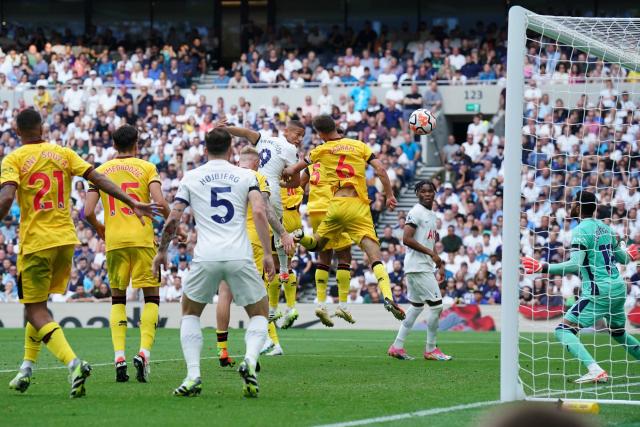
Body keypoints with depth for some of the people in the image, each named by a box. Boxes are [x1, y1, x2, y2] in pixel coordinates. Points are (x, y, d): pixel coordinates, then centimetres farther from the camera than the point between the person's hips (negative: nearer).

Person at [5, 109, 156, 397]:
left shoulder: (13, 160, -3)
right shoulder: (63, 153, 8)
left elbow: (6, 197, -19)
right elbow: (98, 179, 1)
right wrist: (132, 203, 2)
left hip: (35, 242, -5)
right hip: (66, 240, 5)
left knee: (36, 312, -4)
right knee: (38, 305, 22)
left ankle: (73, 363, -25)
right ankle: (26, 369, 23)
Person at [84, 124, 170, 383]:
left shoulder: (101, 171, 9)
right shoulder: (146, 167, 2)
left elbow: (88, 211, 1)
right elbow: (160, 202, -11)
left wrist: (99, 229, 20)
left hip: (114, 241, 2)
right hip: (142, 239, -2)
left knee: (117, 299, 13)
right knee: (151, 297, 6)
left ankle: (119, 357, -1)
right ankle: (144, 352, -14)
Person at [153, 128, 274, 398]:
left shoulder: (191, 178, 11)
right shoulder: (245, 176, 10)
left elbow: (173, 219, 7)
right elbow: (259, 212, -4)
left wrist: (161, 252, 22)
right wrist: (268, 254, -1)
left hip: (206, 258, 0)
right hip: (240, 256, 0)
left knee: (190, 314, 22)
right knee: (259, 315, 17)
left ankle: (193, 375, 3)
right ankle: (250, 360, -13)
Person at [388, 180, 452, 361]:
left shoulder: (432, 214, 17)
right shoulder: (416, 212, -12)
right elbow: (407, 239, -20)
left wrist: (439, 262, 15)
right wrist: (431, 253, -19)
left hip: (426, 267, 10)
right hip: (418, 266, -10)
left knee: (416, 306, 14)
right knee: (436, 305, -8)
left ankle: (397, 346, 17)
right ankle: (431, 350, 1)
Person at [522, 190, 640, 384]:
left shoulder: (581, 230, -11)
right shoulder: (605, 228, 13)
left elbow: (575, 265, -22)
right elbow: (622, 258, 24)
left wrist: (543, 267, -20)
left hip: (599, 291, -8)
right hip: (618, 287, 8)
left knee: (564, 330, -8)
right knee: (618, 332, 28)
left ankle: (595, 370, -23)